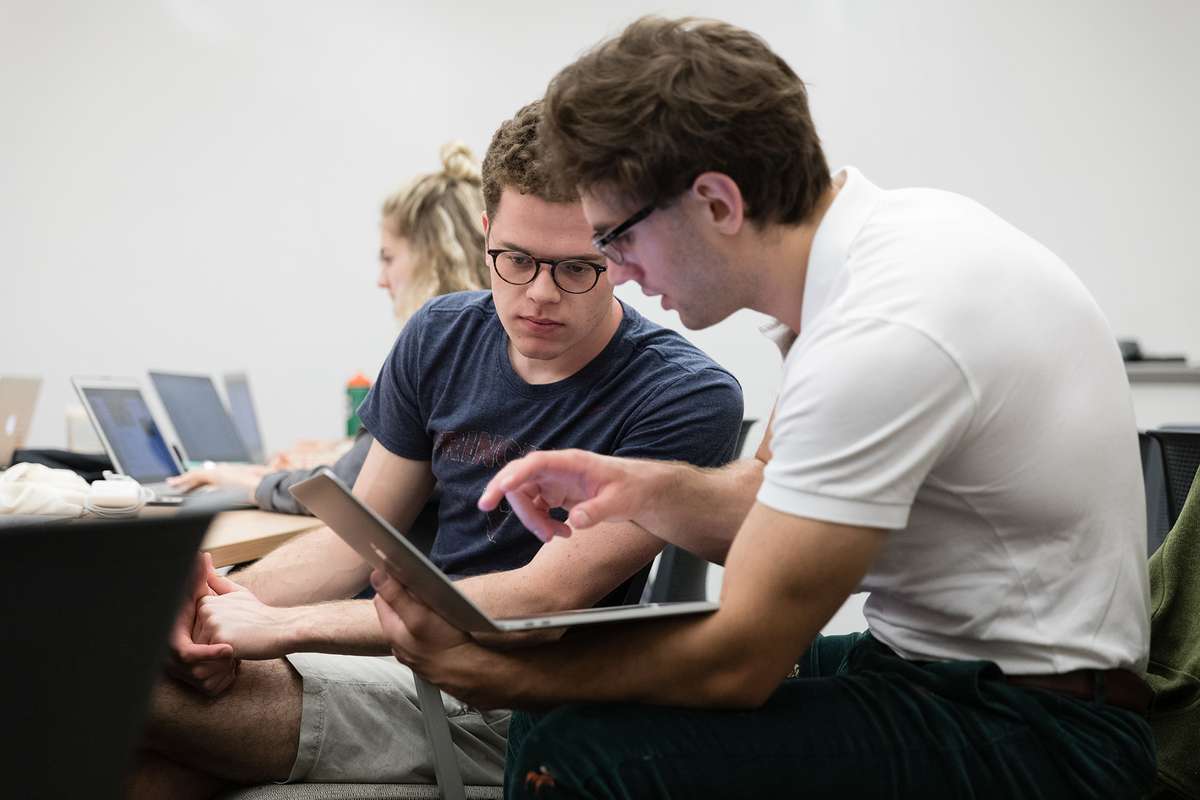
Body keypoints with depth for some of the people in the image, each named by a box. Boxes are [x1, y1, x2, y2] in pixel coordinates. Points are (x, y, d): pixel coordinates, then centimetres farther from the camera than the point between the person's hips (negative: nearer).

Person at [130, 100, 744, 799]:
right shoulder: (443, 336, 5)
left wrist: (284, 624, -22)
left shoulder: (687, 399, -15)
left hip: (507, 712, -6)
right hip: (406, 656, 6)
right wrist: (225, 602, -14)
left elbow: (545, 595, -20)